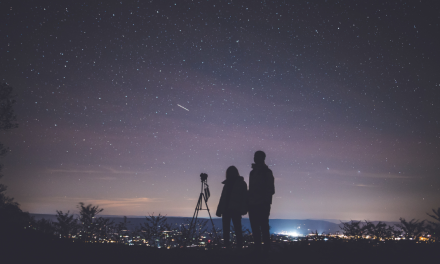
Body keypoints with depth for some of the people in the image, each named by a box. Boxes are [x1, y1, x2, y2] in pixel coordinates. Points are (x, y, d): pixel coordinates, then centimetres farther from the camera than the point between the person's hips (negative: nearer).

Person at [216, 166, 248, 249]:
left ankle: (239, 246, -5)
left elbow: (244, 197, -4)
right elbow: (222, 198, 17)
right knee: (225, 230, 3)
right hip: (226, 210, 5)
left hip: (235, 210, -5)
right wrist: (219, 210, 10)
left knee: (237, 230, -7)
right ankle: (227, 246, 9)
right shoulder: (227, 184, 17)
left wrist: (243, 209, -16)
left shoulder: (241, 184, 3)